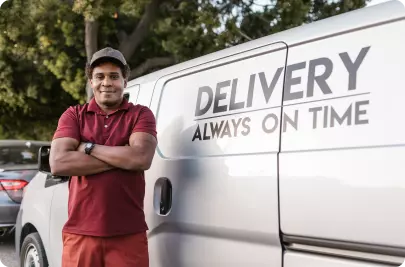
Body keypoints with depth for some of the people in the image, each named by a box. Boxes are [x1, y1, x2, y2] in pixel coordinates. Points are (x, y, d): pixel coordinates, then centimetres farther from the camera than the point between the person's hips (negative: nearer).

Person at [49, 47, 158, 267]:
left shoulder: (141, 115, 5)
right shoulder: (73, 115, 8)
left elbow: (142, 158, -14)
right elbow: (58, 163, -9)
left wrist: (89, 148, -7)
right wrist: (122, 157, -10)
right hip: (80, 235, 1)